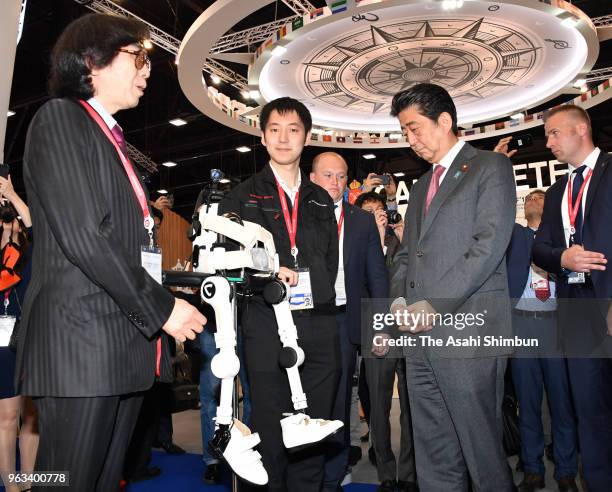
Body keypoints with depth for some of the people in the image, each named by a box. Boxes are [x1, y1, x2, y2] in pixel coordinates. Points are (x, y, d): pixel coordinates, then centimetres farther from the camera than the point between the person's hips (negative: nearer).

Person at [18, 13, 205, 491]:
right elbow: (83, 235, -16)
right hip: (82, 341, -8)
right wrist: (162, 308, -12)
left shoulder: (113, 138, 21)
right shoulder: (60, 118, -4)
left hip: (127, 344, 8)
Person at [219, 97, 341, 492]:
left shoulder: (321, 200, 17)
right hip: (267, 328, -3)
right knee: (271, 433, 5)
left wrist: (314, 287, 4)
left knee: (313, 432, 10)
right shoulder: (243, 197, 7)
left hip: (320, 329, 3)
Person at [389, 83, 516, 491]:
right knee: (433, 457, 12)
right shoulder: (421, 187, 22)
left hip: (468, 333, -6)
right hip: (421, 336, 7)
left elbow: (490, 244, -12)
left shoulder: (491, 167, 1)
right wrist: (400, 299, 3)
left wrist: (435, 305, -15)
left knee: (482, 452, 4)